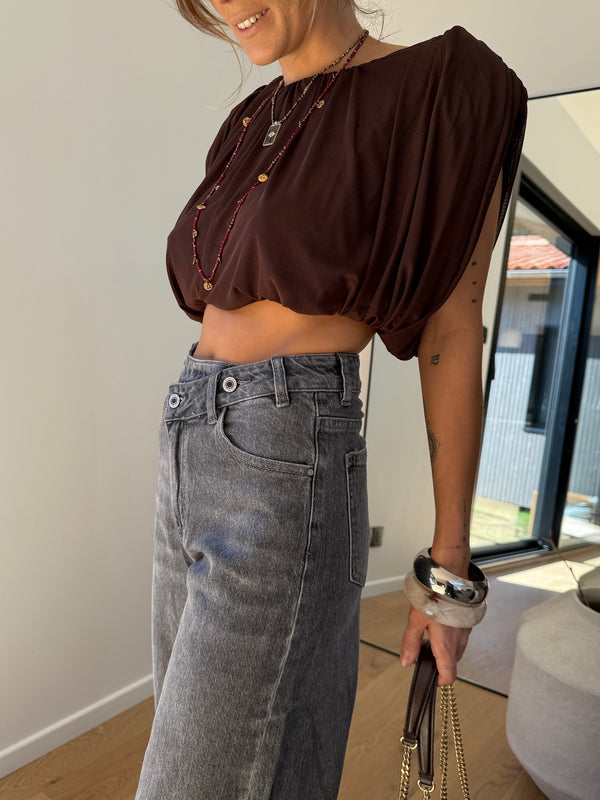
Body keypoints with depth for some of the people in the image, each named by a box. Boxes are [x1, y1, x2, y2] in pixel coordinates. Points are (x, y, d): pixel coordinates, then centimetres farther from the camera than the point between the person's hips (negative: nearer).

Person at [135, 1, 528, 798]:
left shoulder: (439, 89, -4)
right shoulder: (252, 124, 17)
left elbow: (454, 337, -7)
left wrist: (451, 561, -5)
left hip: (286, 475, -8)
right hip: (192, 461, 9)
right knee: (201, 731, 22)